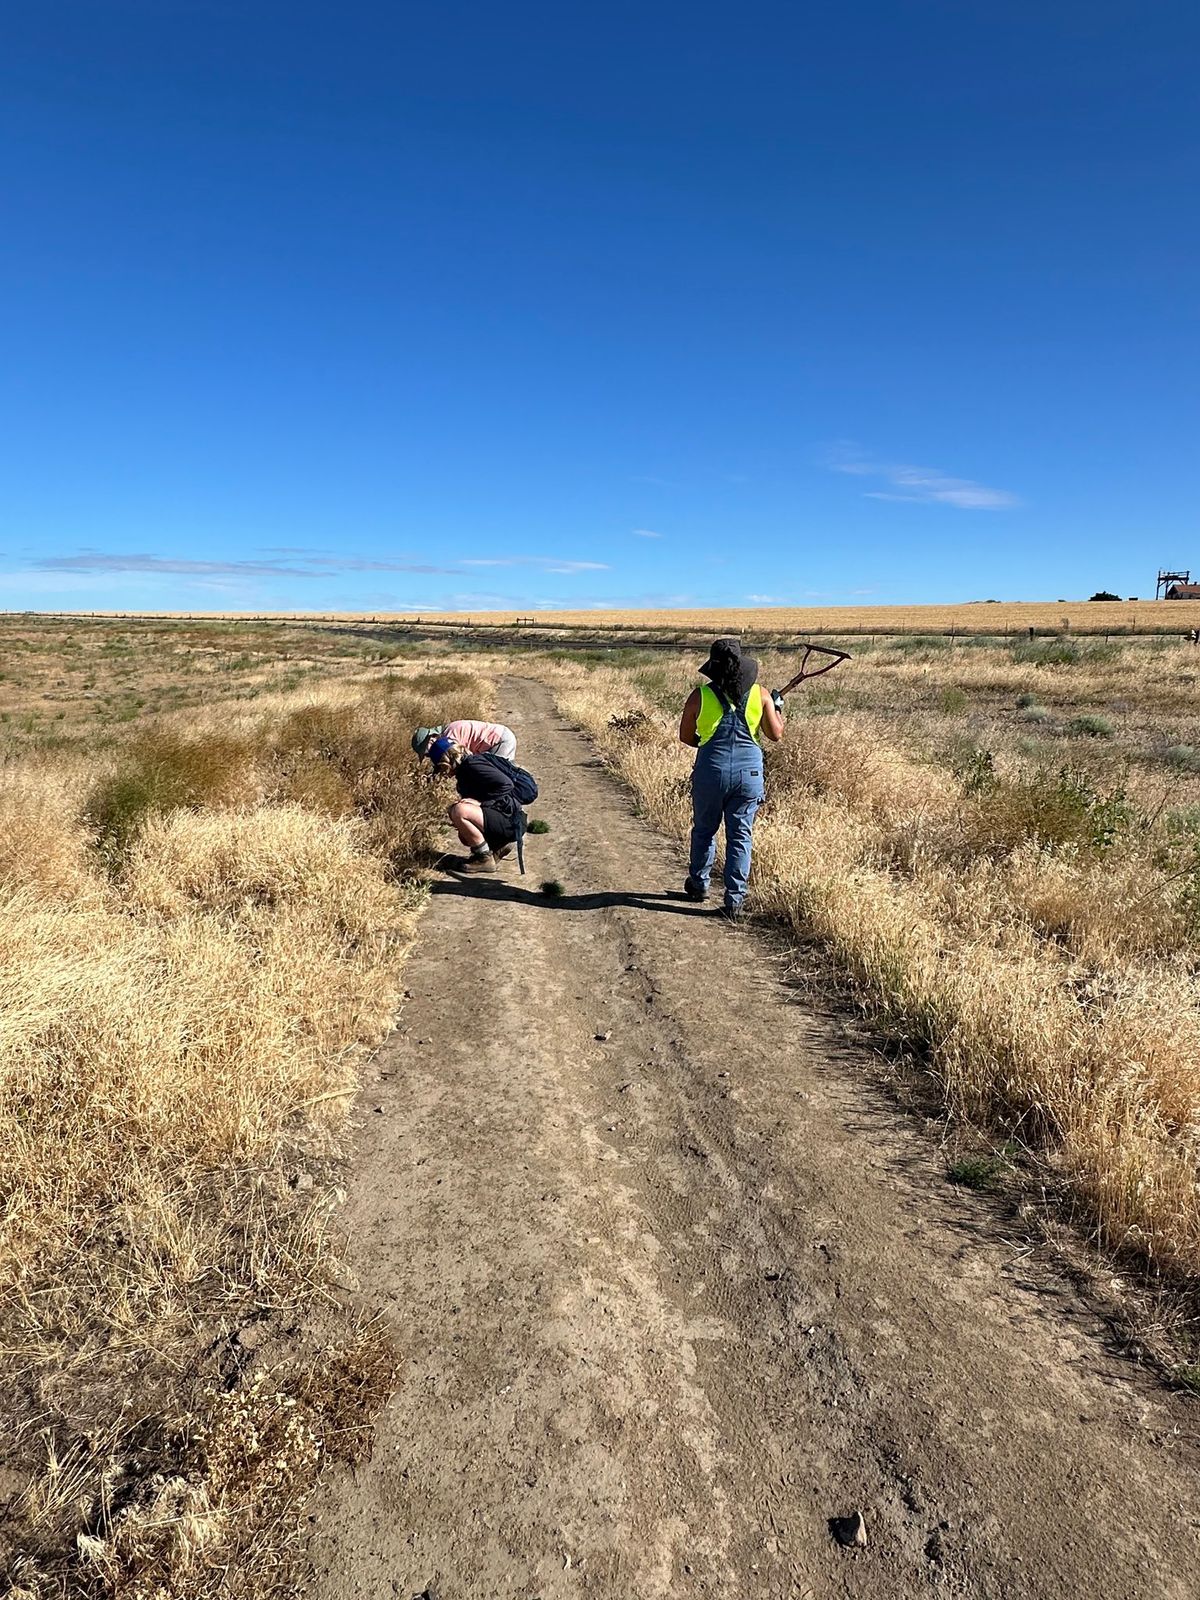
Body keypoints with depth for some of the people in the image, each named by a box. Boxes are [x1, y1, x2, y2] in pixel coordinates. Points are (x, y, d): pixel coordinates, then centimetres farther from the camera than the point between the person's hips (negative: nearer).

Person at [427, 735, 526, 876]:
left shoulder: (473, 764, -16)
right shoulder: (464, 769, 14)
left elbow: (506, 784, -24)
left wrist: (480, 802, -21)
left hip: (510, 822, -11)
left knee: (459, 811, -28)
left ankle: (485, 859, -14)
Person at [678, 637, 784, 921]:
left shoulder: (700, 695, -3)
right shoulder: (759, 694, 0)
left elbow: (685, 736, 6)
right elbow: (776, 734, 6)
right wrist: (778, 708, 23)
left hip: (711, 770, 0)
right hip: (749, 771, 1)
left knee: (704, 830, 19)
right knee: (740, 836, 7)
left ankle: (699, 885, 34)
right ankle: (734, 900, 6)